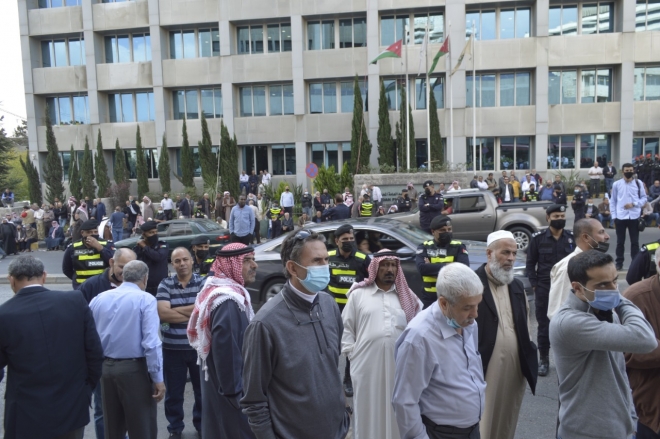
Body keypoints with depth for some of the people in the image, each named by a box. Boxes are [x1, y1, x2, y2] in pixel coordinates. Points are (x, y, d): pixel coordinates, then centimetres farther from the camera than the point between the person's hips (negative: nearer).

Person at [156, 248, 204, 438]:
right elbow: (162, 313, -14)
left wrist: (175, 310, -14)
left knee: (203, 390, 15)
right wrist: (193, 313, -14)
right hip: (172, 349, 1)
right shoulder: (165, 284, -1)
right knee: (173, 393, 14)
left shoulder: (203, 282, -4)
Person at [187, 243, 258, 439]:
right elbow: (226, 350, -28)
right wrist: (235, 391, -20)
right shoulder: (229, 300, -24)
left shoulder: (216, 290, 8)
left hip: (217, 382, 10)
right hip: (229, 387, -10)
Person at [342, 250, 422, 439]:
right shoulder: (358, 294, 4)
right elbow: (346, 326, 7)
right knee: (369, 411, 9)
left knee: (395, 412, 11)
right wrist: (351, 352, 0)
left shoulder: (406, 296, 10)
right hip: (367, 365, -1)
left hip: (399, 365, 2)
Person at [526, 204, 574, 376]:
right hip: (544, 289, -1)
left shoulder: (572, 238, 2)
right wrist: (535, 285, -4)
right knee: (544, 325, 8)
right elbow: (531, 263, 1)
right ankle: (543, 359, 21)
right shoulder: (538, 238, -4)